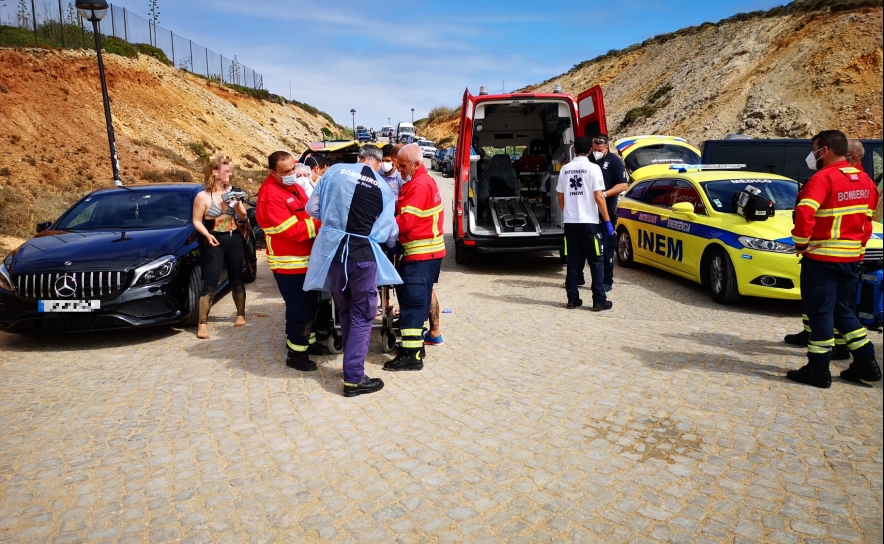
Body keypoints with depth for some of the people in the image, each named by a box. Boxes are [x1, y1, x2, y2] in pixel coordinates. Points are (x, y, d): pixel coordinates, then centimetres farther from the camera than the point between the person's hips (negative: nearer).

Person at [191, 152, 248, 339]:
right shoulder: (203, 196, -9)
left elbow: (242, 216, 9)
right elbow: (196, 221, -7)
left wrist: (238, 203, -10)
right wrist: (207, 235, -23)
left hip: (234, 240, 5)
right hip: (214, 243, -5)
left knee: (237, 279, 13)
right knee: (210, 282, -7)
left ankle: (241, 315, 27)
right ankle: (202, 323, -4)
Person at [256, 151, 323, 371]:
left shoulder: (293, 185, 11)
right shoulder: (270, 195, -20)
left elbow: (309, 212, 16)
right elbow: (292, 230, -25)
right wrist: (321, 225, -22)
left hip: (306, 259, 9)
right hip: (289, 263, -9)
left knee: (310, 304, 21)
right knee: (298, 309, -2)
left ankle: (307, 341, 38)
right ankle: (296, 354, 12)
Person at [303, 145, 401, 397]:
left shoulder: (334, 171, 4)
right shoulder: (384, 188, 3)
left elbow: (312, 208, 7)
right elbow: (390, 232, 9)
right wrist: (392, 243, 32)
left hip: (332, 250, 3)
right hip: (362, 254, -3)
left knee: (345, 311, 20)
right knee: (362, 315, 8)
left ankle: (352, 363, 36)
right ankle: (353, 378, 8)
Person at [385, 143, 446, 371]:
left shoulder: (420, 185, -17)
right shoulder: (419, 181, 15)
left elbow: (406, 221, -22)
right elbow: (404, 211, 15)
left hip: (422, 253, -10)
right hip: (421, 250, 10)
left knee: (412, 301, -8)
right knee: (417, 297, 16)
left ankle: (411, 355, -3)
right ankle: (414, 344, 26)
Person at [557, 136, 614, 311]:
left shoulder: (565, 169, 6)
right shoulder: (593, 168, -7)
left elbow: (560, 197, 11)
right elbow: (599, 197, -12)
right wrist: (607, 220, -6)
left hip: (570, 222, 5)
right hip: (589, 222, -4)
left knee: (574, 261, 10)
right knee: (596, 261, 3)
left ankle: (572, 299, 12)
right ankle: (599, 301, 4)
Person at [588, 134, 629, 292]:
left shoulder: (614, 161, -1)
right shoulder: (589, 160, 10)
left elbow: (623, 185, -7)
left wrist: (605, 194, -19)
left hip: (607, 210, -4)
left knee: (606, 247, 1)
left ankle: (607, 281, 9)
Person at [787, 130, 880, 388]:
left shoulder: (823, 178, -16)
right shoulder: (863, 179, 11)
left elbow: (804, 213, -29)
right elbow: (867, 217, 15)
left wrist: (801, 243, -16)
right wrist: (859, 242, 19)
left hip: (822, 257, -8)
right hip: (852, 256, 8)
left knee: (820, 312, 0)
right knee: (843, 310, 19)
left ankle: (818, 371, 6)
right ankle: (866, 364, 23)